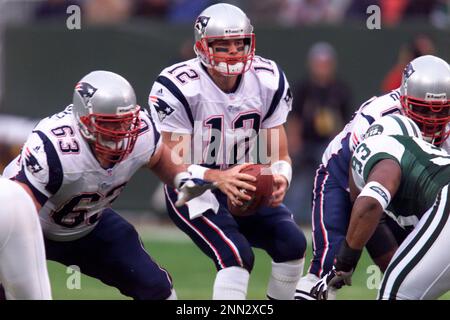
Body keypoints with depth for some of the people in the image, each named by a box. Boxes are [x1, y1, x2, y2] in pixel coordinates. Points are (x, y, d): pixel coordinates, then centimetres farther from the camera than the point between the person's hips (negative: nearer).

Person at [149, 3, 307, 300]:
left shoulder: (268, 82, -7)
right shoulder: (179, 88, -22)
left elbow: (279, 155, -1)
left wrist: (280, 180, -27)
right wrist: (219, 179, -42)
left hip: (245, 186, 6)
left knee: (293, 243, -12)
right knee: (237, 255, -27)